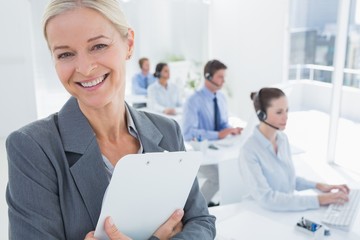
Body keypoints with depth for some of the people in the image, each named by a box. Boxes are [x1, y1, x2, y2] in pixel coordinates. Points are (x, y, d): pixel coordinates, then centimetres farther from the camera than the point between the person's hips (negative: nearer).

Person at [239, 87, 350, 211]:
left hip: (289, 209, 6)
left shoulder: (282, 138, 0)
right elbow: (266, 198, -26)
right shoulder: (249, 151, -22)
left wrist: (317, 185, -2)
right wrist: (318, 200, -24)